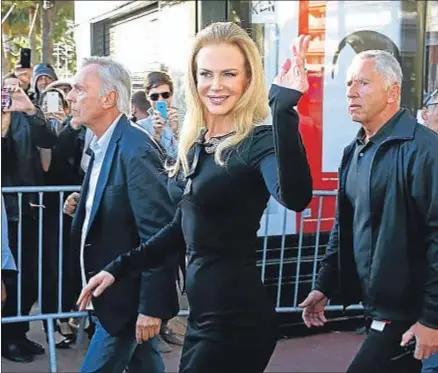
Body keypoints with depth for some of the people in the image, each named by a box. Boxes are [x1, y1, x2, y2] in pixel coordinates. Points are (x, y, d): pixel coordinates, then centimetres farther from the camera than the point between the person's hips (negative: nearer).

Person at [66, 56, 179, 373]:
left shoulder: (135, 149, -22)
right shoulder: (104, 145, 7)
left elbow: (159, 235, -24)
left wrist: (151, 305, -23)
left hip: (128, 297, -9)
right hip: (113, 291, 9)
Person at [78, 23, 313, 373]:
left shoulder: (259, 141, -15)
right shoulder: (196, 143, 8)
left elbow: (295, 197, -37)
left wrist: (284, 108, -41)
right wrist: (118, 268, 16)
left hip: (237, 317, -8)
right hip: (202, 313, 8)